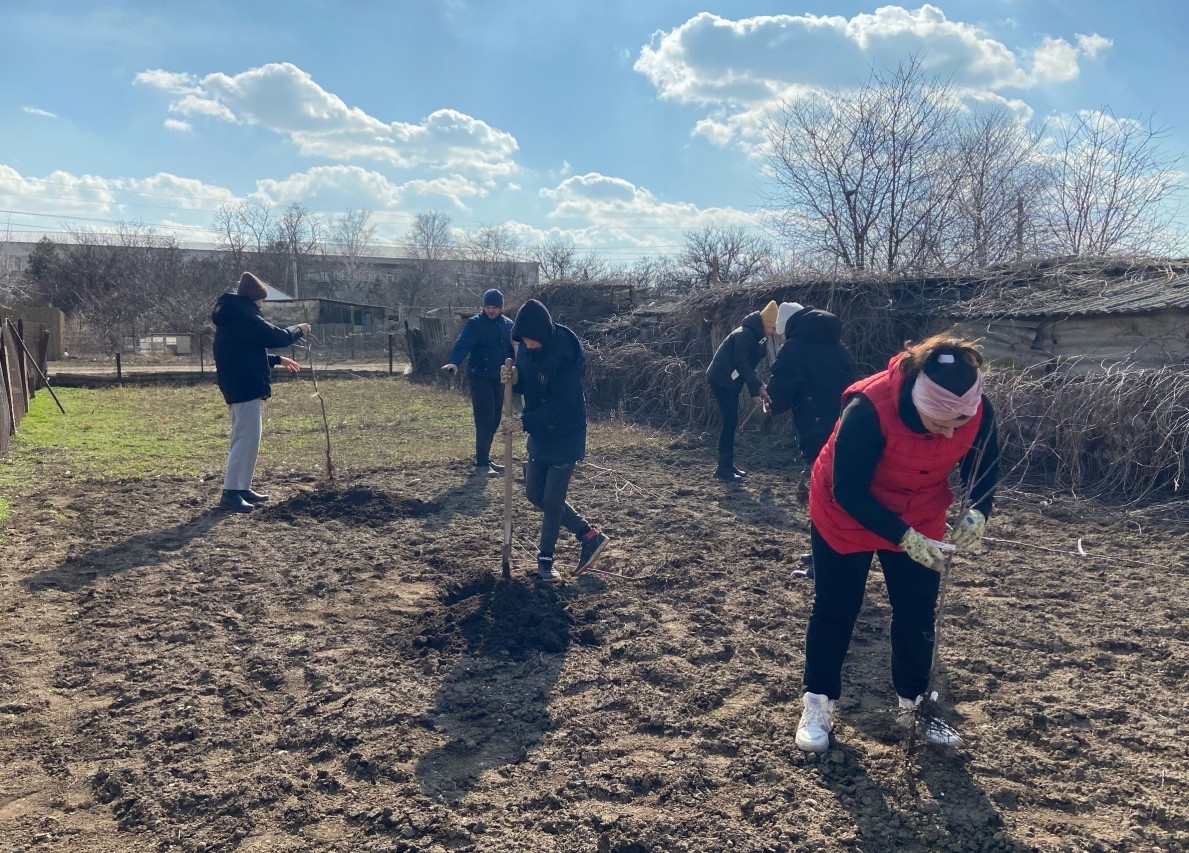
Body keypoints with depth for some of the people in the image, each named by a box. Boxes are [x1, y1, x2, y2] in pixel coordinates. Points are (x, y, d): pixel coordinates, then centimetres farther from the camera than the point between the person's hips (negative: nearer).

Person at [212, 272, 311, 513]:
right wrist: (298, 330, 5)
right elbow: (277, 337, -14)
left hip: (238, 385, 11)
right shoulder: (244, 316, -15)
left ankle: (242, 488, 19)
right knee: (246, 439, -11)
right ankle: (230, 493, -11)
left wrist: (278, 360, 25)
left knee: (248, 439, 15)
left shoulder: (233, 317, 18)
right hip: (245, 386, -11)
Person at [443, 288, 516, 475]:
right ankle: (482, 463, -3)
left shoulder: (508, 325, 9)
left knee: (494, 422, 11)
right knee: (484, 421, -8)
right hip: (480, 378, -6)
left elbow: (513, 349, 14)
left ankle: (485, 459, 23)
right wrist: (454, 362, -41)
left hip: (499, 379, 6)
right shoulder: (475, 323, -9)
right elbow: (463, 344, -23)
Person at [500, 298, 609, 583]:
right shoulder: (527, 347, -4)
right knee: (535, 494, 13)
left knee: (552, 500, -1)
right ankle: (589, 535, 25)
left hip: (565, 436, -8)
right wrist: (514, 379, -13)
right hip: (539, 434, 8)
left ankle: (545, 559, 20)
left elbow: (562, 405, -26)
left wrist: (525, 422, -24)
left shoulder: (567, 354, -26)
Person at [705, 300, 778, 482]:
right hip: (721, 381, -10)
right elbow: (742, 365, -24)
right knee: (730, 421, -11)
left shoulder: (757, 337, 12)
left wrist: (755, 394, 9)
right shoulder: (745, 335, -19)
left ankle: (728, 464, 16)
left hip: (730, 382, 10)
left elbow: (748, 368, 15)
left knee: (732, 422, 10)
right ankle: (723, 468, -8)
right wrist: (760, 386, -28)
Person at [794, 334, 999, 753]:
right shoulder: (868, 408, -36)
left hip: (921, 521, 4)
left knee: (917, 615, 8)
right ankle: (818, 704, 21)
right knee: (834, 610, 6)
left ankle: (913, 704, 28)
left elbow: (984, 466, -2)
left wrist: (978, 510, -22)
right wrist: (904, 538, -34)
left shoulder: (978, 410, -21)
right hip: (844, 516, -4)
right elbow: (847, 492, -29)